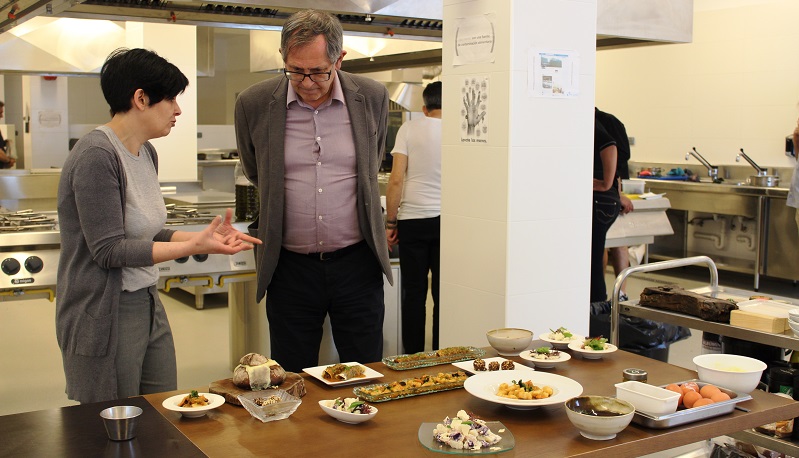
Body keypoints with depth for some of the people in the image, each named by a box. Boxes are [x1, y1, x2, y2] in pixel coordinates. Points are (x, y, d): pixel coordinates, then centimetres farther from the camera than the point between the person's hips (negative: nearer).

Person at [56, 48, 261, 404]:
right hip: (105, 316, -8)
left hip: (148, 305, 8)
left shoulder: (146, 153, 9)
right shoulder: (96, 156, -18)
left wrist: (203, 237, 2)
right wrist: (193, 247, -23)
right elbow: (110, 250, -20)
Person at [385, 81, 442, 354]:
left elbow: (396, 180, -5)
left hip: (413, 220, -1)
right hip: (446, 220, 1)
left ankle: (413, 358, 10)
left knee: (414, 293, 5)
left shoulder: (409, 129, 0)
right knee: (443, 294, 6)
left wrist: (391, 223, 2)